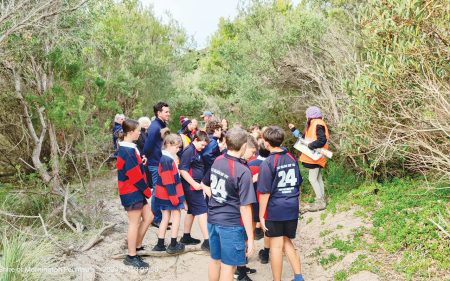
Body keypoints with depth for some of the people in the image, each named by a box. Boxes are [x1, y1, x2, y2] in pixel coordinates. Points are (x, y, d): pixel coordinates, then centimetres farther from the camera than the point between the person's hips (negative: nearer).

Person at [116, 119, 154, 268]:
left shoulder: (129, 148, 10)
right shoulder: (126, 151, -21)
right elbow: (135, 175, -21)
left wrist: (145, 189, 7)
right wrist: (148, 190, -11)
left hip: (136, 191, 9)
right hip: (131, 192, -9)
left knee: (148, 217, 15)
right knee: (135, 223, 0)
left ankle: (137, 246, 27)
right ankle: (131, 256, 11)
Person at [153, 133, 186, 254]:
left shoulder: (166, 158, 10)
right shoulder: (168, 160, -21)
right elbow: (168, 181, -22)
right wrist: (174, 197, -19)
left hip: (164, 194, 9)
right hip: (170, 193, -9)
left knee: (166, 217, 14)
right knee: (176, 216, 4)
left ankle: (160, 244, 21)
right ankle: (173, 245, 11)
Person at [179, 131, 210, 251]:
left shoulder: (197, 151, 13)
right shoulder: (189, 151, -15)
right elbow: (182, 170, -20)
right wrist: (194, 184, -22)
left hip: (195, 185, 10)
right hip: (192, 186, -10)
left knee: (192, 211, 16)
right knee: (202, 211, -9)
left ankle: (186, 237, 26)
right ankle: (206, 241, -8)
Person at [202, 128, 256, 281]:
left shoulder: (217, 161, 1)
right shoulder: (243, 171, -20)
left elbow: (205, 185, 17)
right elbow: (245, 207, -20)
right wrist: (250, 237, -14)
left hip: (212, 219, 7)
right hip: (231, 224, -7)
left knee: (215, 260, 21)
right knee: (228, 266, 6)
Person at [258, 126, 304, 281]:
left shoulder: (267, 163, -16)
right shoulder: (292, 158, 2)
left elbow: (265, 193, -15)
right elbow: (298, 183, 12)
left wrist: (261, 216, -8)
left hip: (274, 210, -5)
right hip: (292, 208, 5)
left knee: (276, 246, 7)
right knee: (287, 242, 20)